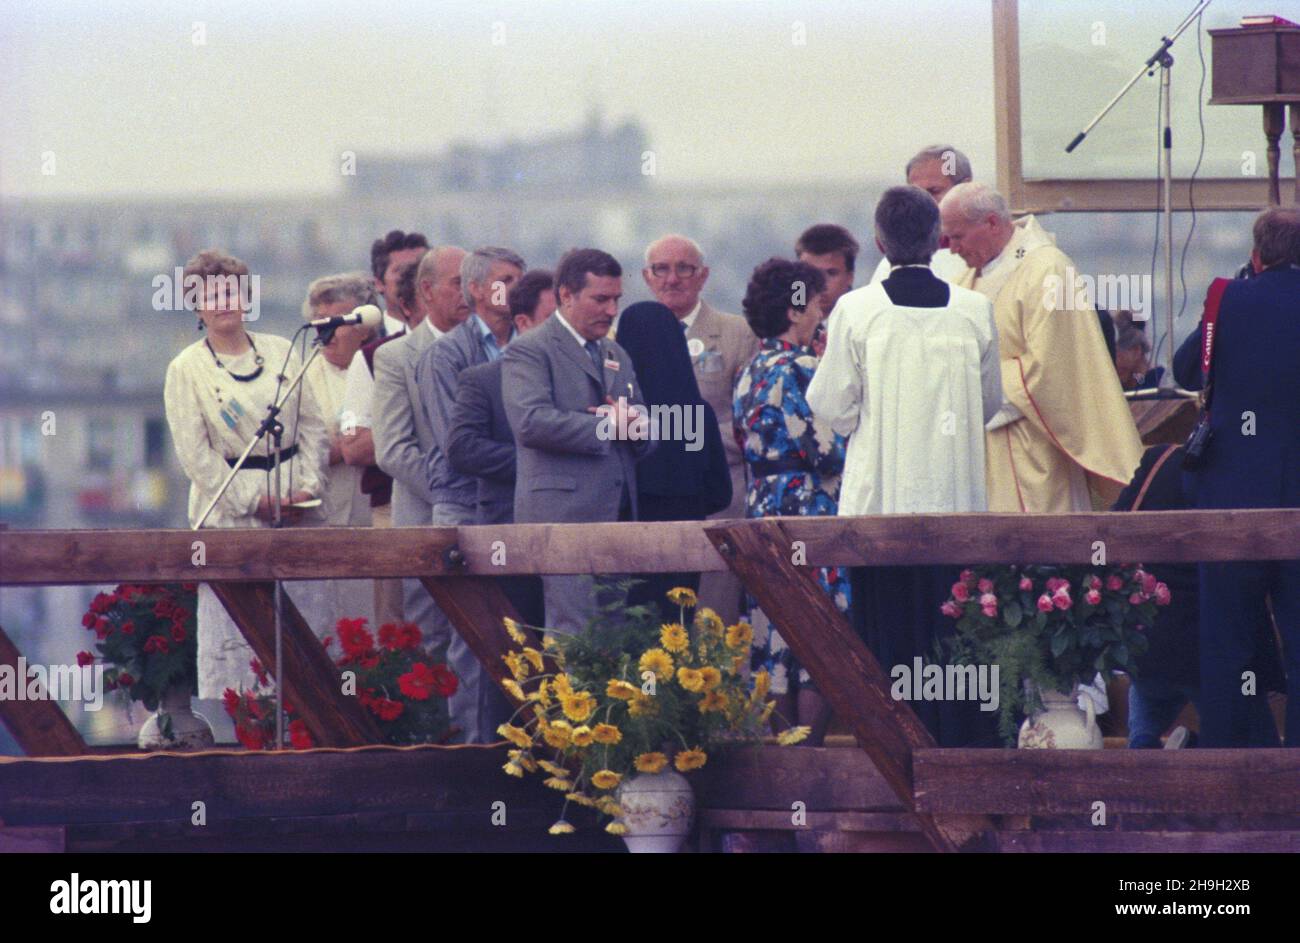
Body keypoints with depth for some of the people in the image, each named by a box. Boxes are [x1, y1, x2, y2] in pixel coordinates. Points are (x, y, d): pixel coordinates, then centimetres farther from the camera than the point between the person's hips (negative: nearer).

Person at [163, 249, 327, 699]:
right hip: (229, 513, -4)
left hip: (293, 510, 4)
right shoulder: (186, 370, -2)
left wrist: (307, 485, -4)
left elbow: (312, 423, 11)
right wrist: (252, 501, -11)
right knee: (227, 634, -6)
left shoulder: (281, 352, 10)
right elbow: (194, 452, -6)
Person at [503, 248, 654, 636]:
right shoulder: (529, 352, -2)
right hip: (565, 514, -8)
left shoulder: (617, 356, 23)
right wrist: (607, 426, -11)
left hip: (618, 517, 8)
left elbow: (646, 440, 24)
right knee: (577, 636, -13)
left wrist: (634, 423, -2)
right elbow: (532, 422, -19)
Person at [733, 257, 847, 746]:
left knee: (774, 643, 9)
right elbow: (828, 451, -15)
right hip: (808, 515, -8)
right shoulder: (800, 370, -13)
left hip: (761, 513, 8)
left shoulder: (749, 374, 12)